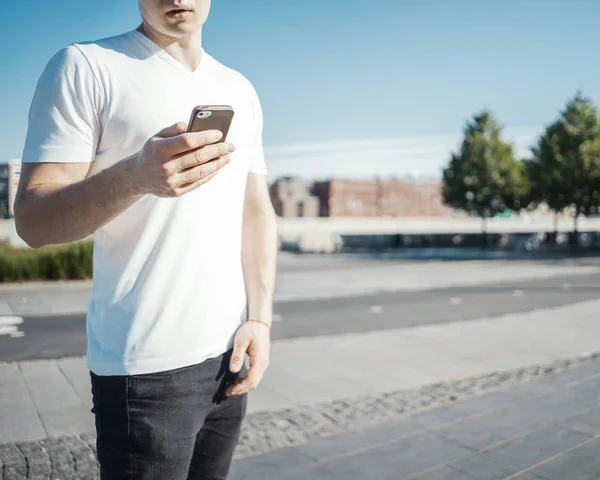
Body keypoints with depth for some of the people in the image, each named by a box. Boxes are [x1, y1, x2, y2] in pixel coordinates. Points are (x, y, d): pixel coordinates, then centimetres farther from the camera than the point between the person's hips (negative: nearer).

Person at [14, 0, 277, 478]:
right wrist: (134, 176, -29)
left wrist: (260, 319, 1)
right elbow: (33, 221, -10)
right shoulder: (85, 67, -5)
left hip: (229, 352, 5)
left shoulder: (240, 90, 12)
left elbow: (256, 212, 12)